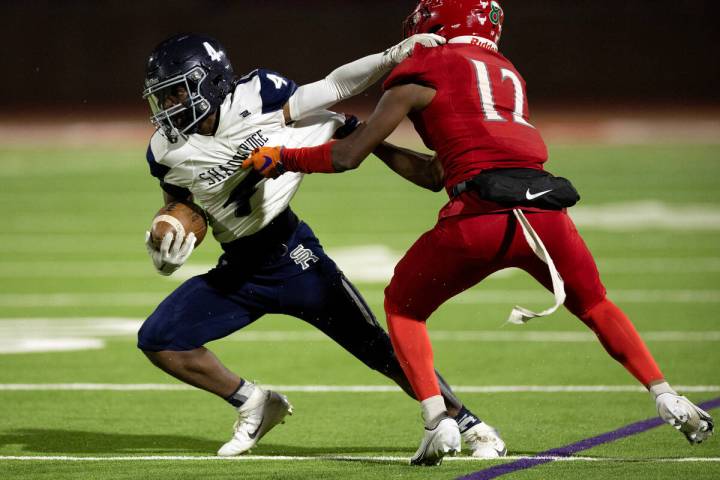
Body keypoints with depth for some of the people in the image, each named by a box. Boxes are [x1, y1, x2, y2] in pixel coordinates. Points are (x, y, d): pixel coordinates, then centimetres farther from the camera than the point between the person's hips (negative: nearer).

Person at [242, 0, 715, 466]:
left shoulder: (423, 72, 11)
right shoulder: (509, 76, 30)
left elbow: (349, 156, 12)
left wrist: (282, 158, 27)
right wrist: (373, 140, 43)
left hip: (481, 214, -5)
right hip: (546, 210, 5)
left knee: (404, 306, 19)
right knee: (594, 305, 30)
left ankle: (438, 418, 4)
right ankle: (668, 399, 19)